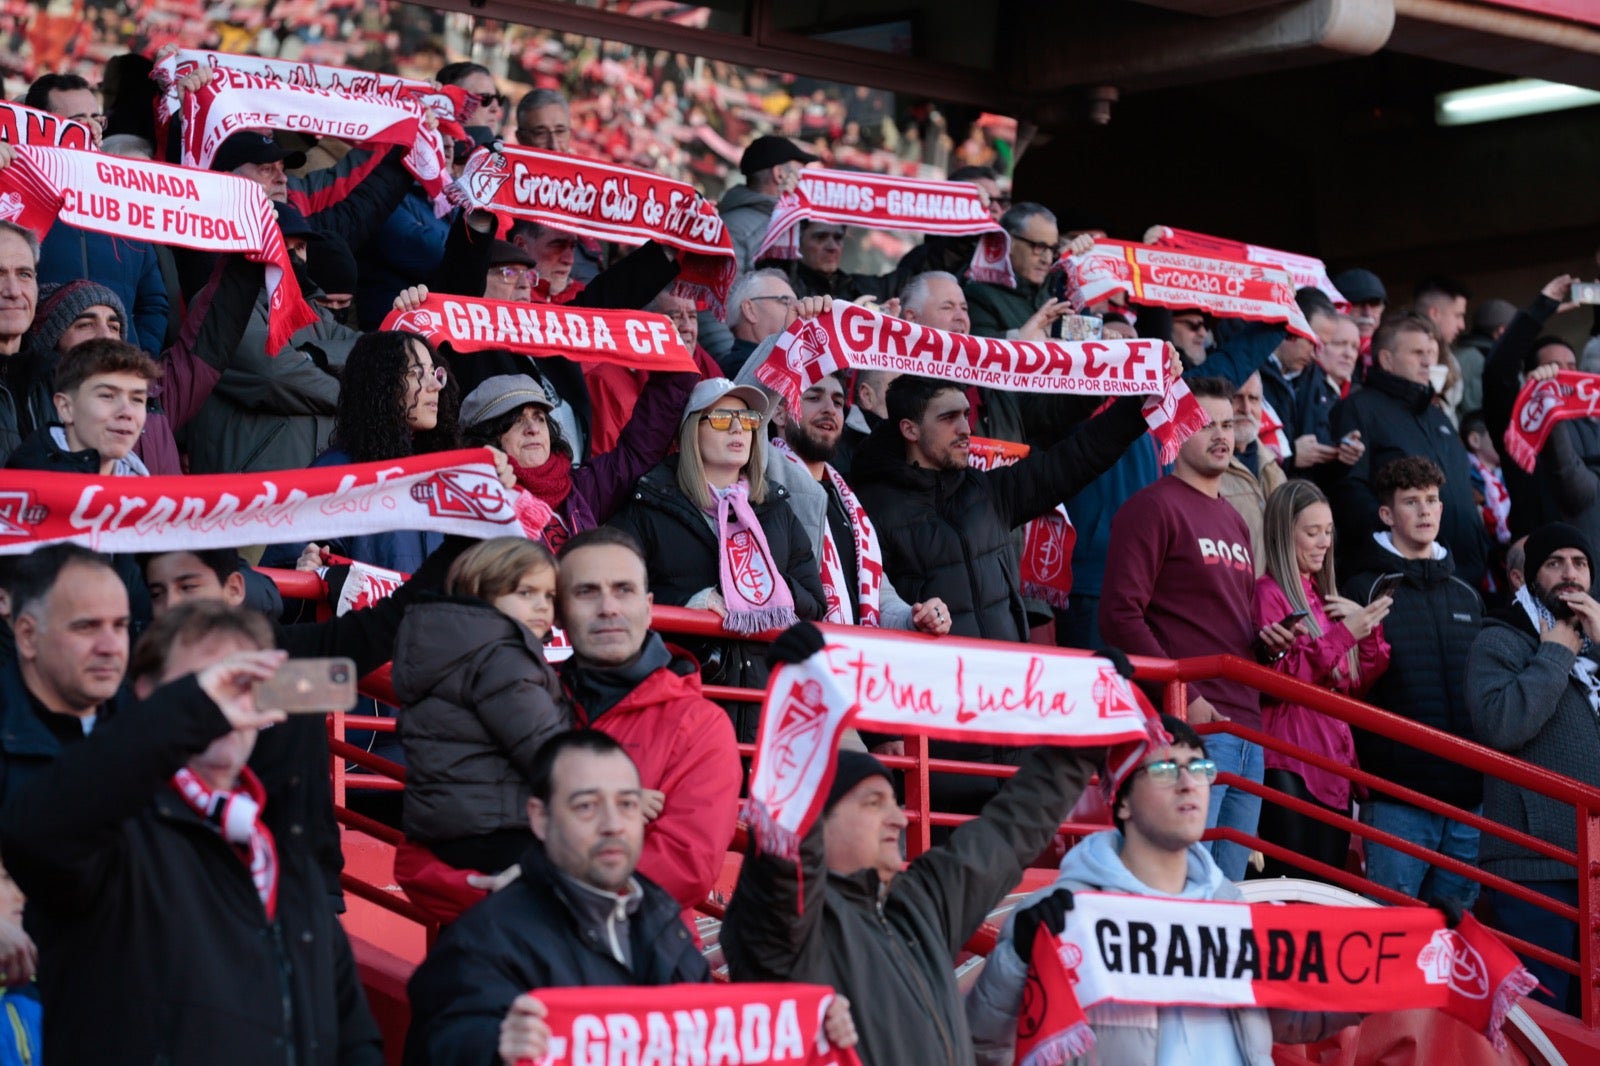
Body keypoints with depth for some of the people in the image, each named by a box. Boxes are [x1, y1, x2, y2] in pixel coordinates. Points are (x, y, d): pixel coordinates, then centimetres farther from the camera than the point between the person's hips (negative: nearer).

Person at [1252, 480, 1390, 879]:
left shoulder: (1325, 597, 17)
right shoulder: (1268, 593, -5)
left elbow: (1356, 685, 17)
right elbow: (1277, 679, -16)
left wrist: (1370, 631, 1)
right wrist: (1342, 635, -18)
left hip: (1333, 757, 8)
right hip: (1288, 759, -8)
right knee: (1290, 881, -10)